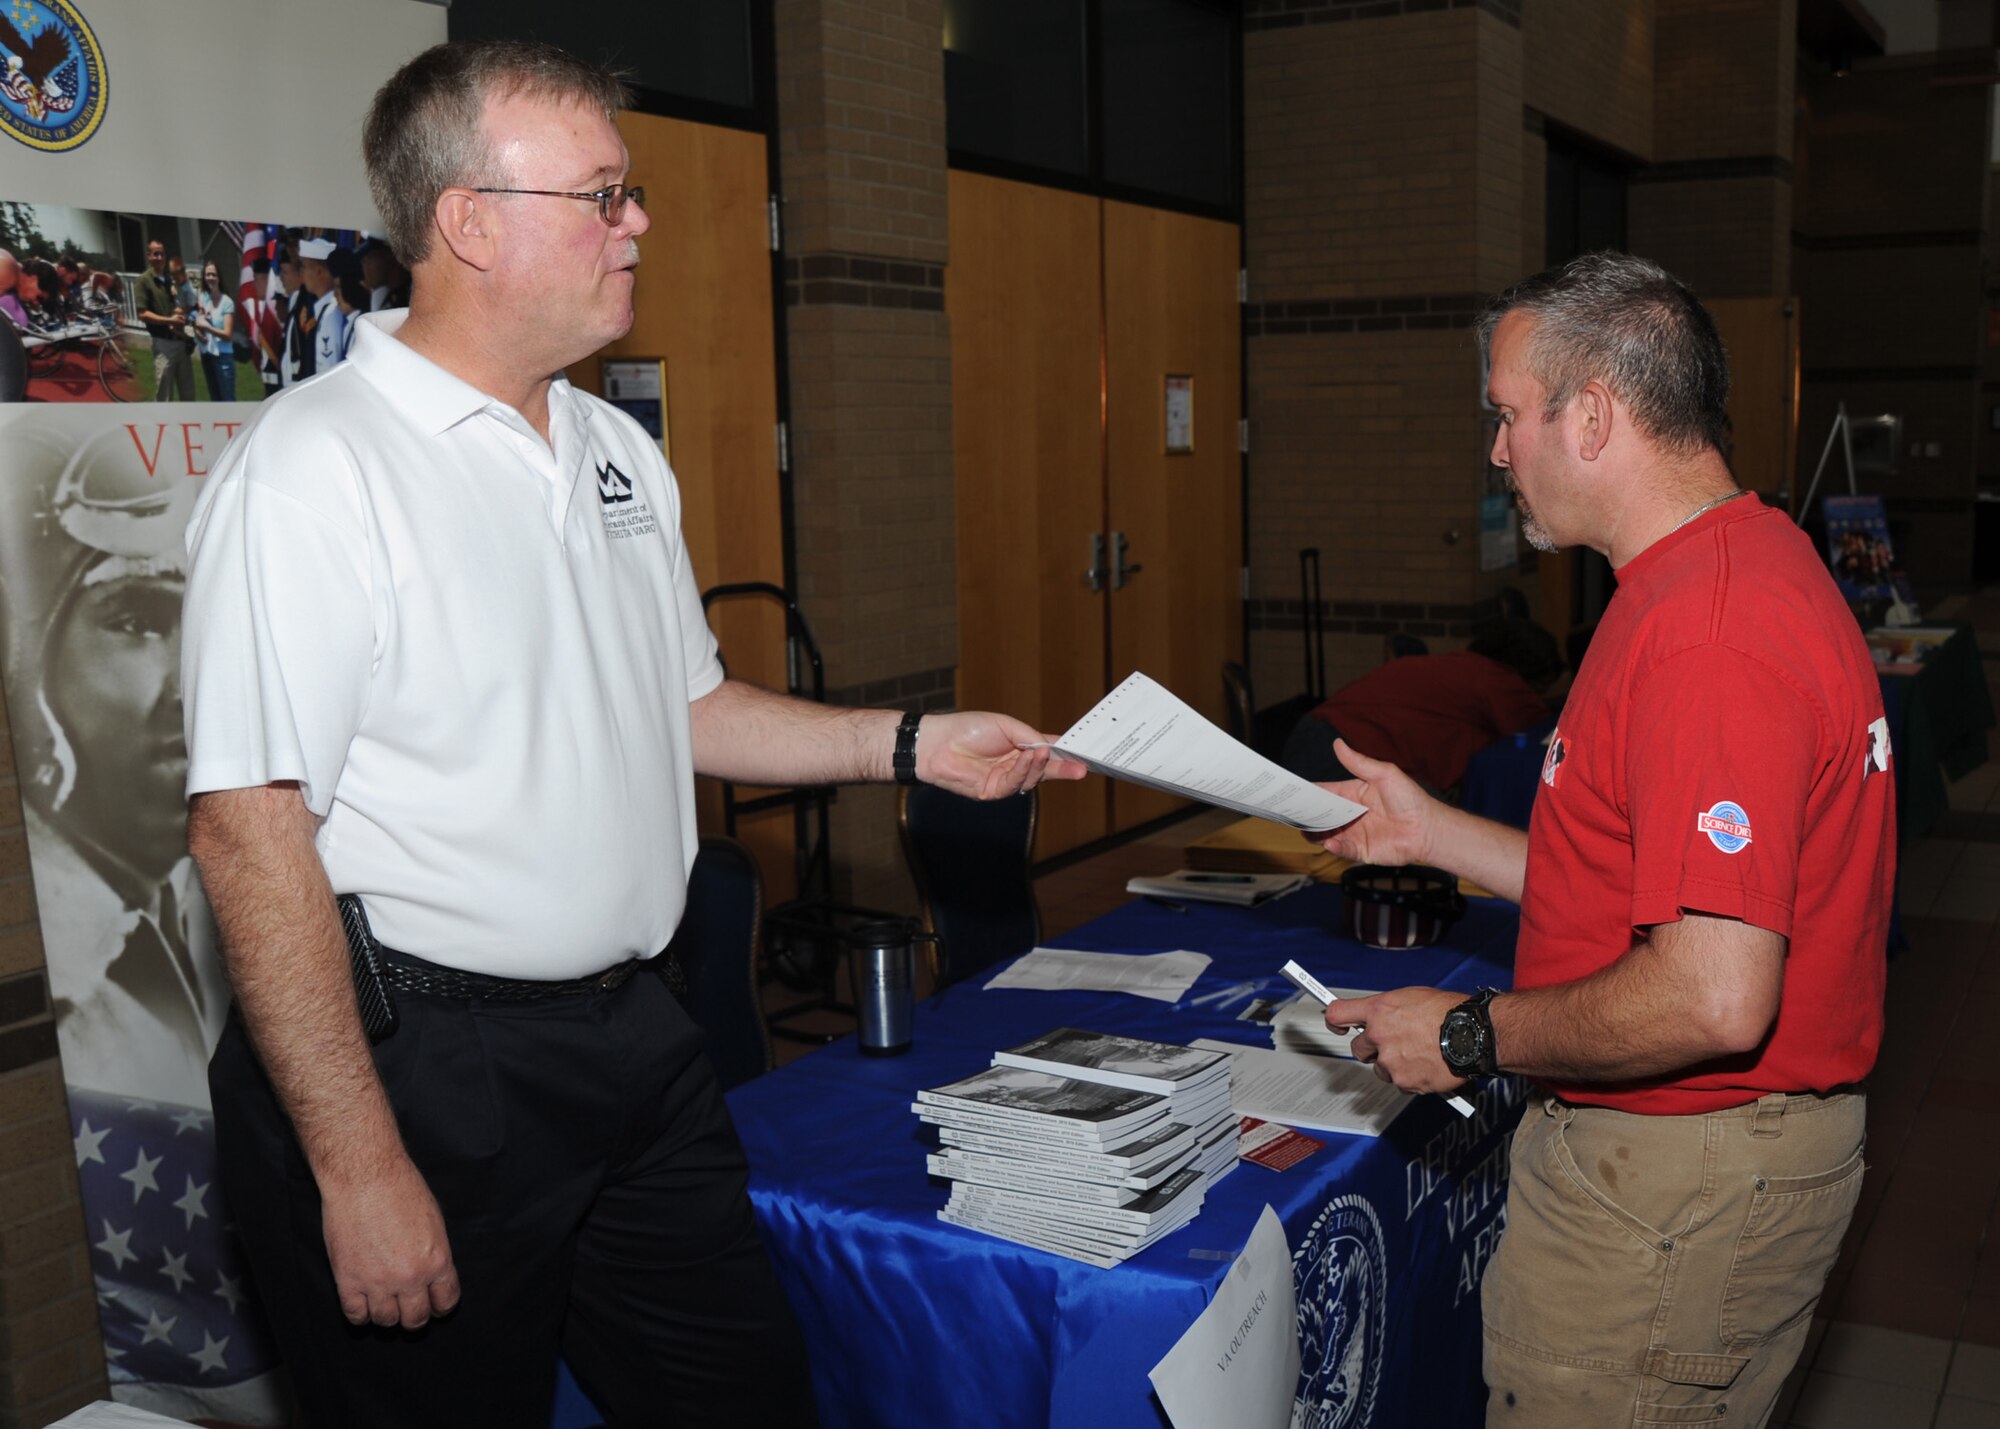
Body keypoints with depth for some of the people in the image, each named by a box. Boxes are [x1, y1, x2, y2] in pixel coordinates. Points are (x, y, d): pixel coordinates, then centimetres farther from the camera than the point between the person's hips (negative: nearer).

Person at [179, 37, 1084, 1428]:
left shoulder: (621, 452, 10)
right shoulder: (314, 465, -15)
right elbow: (249, 831, -19)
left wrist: (910, 742, 9)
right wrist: (358, 1168, -20)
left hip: (636, 1041, 7)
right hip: (419, 1068, -7)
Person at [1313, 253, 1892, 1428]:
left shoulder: (1709, 638, -25)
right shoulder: (1740, 570, 10)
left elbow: (1713, 999, -30)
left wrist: (1473, 1036, -17)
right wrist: (1432, 832, 14)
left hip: (1679, 1189, -10)